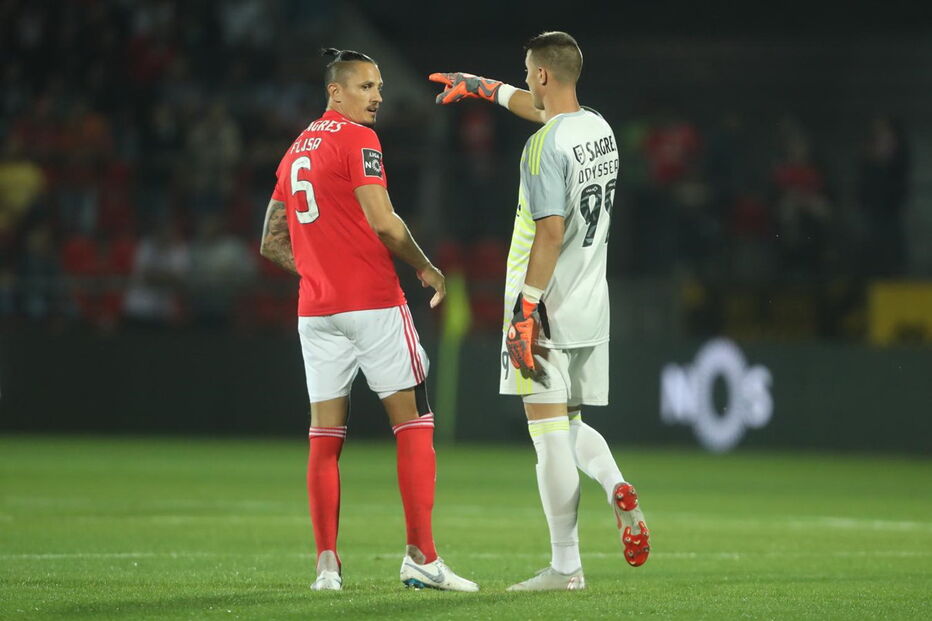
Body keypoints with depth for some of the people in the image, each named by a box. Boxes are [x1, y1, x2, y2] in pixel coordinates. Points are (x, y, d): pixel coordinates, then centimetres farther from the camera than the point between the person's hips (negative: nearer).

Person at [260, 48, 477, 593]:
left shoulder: (297, 150, 17)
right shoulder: (357, 139, -7)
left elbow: (272, 243, 20)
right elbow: (383, 223, -15)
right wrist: (427, 268, -1)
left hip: (315, 309, 7)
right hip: (373, 303, -7)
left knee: (325, 435, 5)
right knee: (414, 423, -1)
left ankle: (327, 563, 0)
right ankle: (421, 556, -5)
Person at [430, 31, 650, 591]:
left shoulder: (545, 147, -16)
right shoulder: (599, 128, 10)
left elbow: (551, 232, -22)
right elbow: (542, 108, 30)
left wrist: (526, 306, -20)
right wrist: (482, 87, 40)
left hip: (548, 312, -8)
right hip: (593, 310, 8)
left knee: (550, 437, -4)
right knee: (571, 426, 20)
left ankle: (566, 567, -4)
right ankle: (617, 487, -10)